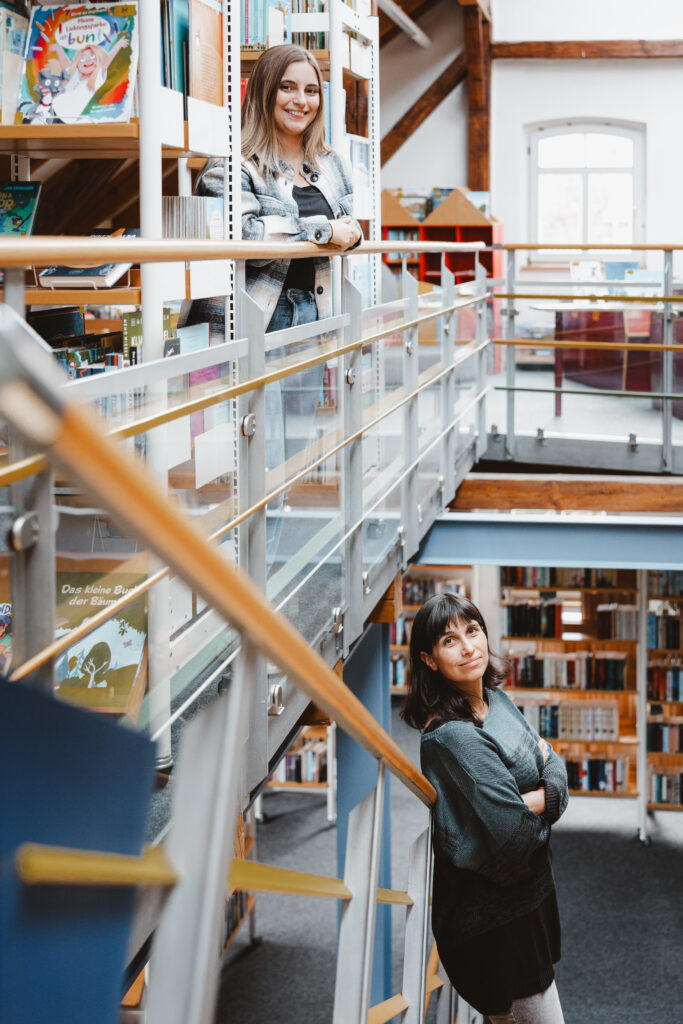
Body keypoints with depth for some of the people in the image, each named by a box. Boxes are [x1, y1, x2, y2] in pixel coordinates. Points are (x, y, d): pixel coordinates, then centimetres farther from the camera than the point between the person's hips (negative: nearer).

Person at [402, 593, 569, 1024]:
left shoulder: (497, 699, 2)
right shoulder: (454, 736, -26)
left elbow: (555, 765, 5)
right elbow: (515, 835, -28)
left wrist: (541, 797, -14)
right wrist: (537, 813, -9)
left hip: (531, 889, 9)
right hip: (495, 914, -9)